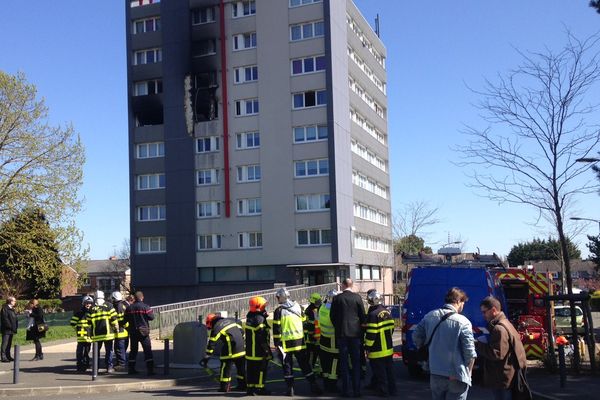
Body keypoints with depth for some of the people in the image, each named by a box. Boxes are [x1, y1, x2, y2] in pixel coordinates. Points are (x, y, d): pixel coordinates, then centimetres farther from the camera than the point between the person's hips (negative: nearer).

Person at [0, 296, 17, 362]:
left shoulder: (12, 309, 17)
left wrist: (15, 327, 9)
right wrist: (11, 326, -19)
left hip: (11, 330, 9)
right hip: (6, 329, -9)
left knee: (9, 344, 13)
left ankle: (8, 356, 19)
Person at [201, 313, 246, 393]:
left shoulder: (216, 328, -5)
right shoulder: (231, 320, 15)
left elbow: (212, 343, -9)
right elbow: (241, 330, 17)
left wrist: (207, 357, -7)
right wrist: (243, 343, 26)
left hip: (230, 350, -7)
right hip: (241, 349, 7)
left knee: (226, 368, 4)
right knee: (241, 367, 17)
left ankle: (225, 387, 5)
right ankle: (243, 385, 23)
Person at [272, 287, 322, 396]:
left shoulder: (279, 311, -7)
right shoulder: (298, 307, 5)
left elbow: (276, 329, -8)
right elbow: (305, 324, 10)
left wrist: (277, 343, -2)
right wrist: (306, 338, 17)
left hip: (286, 343, -3)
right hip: (300, 342, 3)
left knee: (287, 365, 7)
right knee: (305, 365, 11)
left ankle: (290, 388, 8)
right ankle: (314, 386, 10)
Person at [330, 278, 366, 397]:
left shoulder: (337, 298, -5)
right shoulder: (357, 297, -4)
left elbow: (332, 316, 0)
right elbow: (363, 315, 0)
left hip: (341, 333, 0)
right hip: (355, 332, 1)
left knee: (344, 362, 5)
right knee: (356, 361, 7)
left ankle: (346, 390, 5)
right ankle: (357, 389, 7)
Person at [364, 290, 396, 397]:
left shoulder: (373, 314, -20)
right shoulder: (386, 311, 6)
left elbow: (371, 333, -21)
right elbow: (391, 327, 14)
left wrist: (367, 347, -13)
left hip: (377, 350, -8)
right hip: (388, 348, 8)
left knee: (380, 372, 2)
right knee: (389, 369, 15)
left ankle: (383, 391, 7)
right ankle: (392, 390, 22)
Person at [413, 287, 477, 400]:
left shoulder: (430, 316, 0)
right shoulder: (462, 322, -15)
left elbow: (416, 337, 8)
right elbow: (470, 353, -16)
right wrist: (468, 374, 0)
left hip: (435, 374, 5)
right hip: (456, 378, -5)